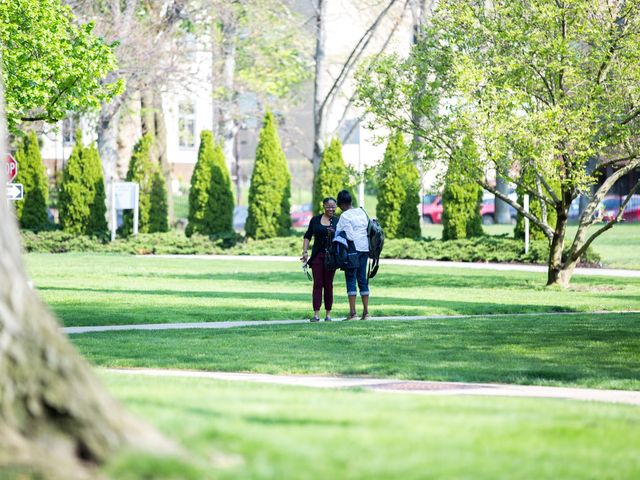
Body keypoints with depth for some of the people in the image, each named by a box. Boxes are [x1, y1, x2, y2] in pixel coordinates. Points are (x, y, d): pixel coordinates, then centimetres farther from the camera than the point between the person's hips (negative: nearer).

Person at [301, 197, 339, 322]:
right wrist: (305, 252, 2)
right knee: (317, 284, -3)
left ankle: (328, 313, 9)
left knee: (328, 284, 2)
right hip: (317, 255, 1)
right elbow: (307, 236, 11)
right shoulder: (315, 220, 6)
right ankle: (316, 314, -6)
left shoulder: (338, 222, 3)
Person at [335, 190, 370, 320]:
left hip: (353, 249, -7)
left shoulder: (345, 216, -9)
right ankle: (366, 312, 9)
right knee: (362, 279, 11)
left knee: (351, 279, -4)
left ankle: (352, 312, -10)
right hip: (365, 248, 7)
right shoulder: (362, 212, 12)